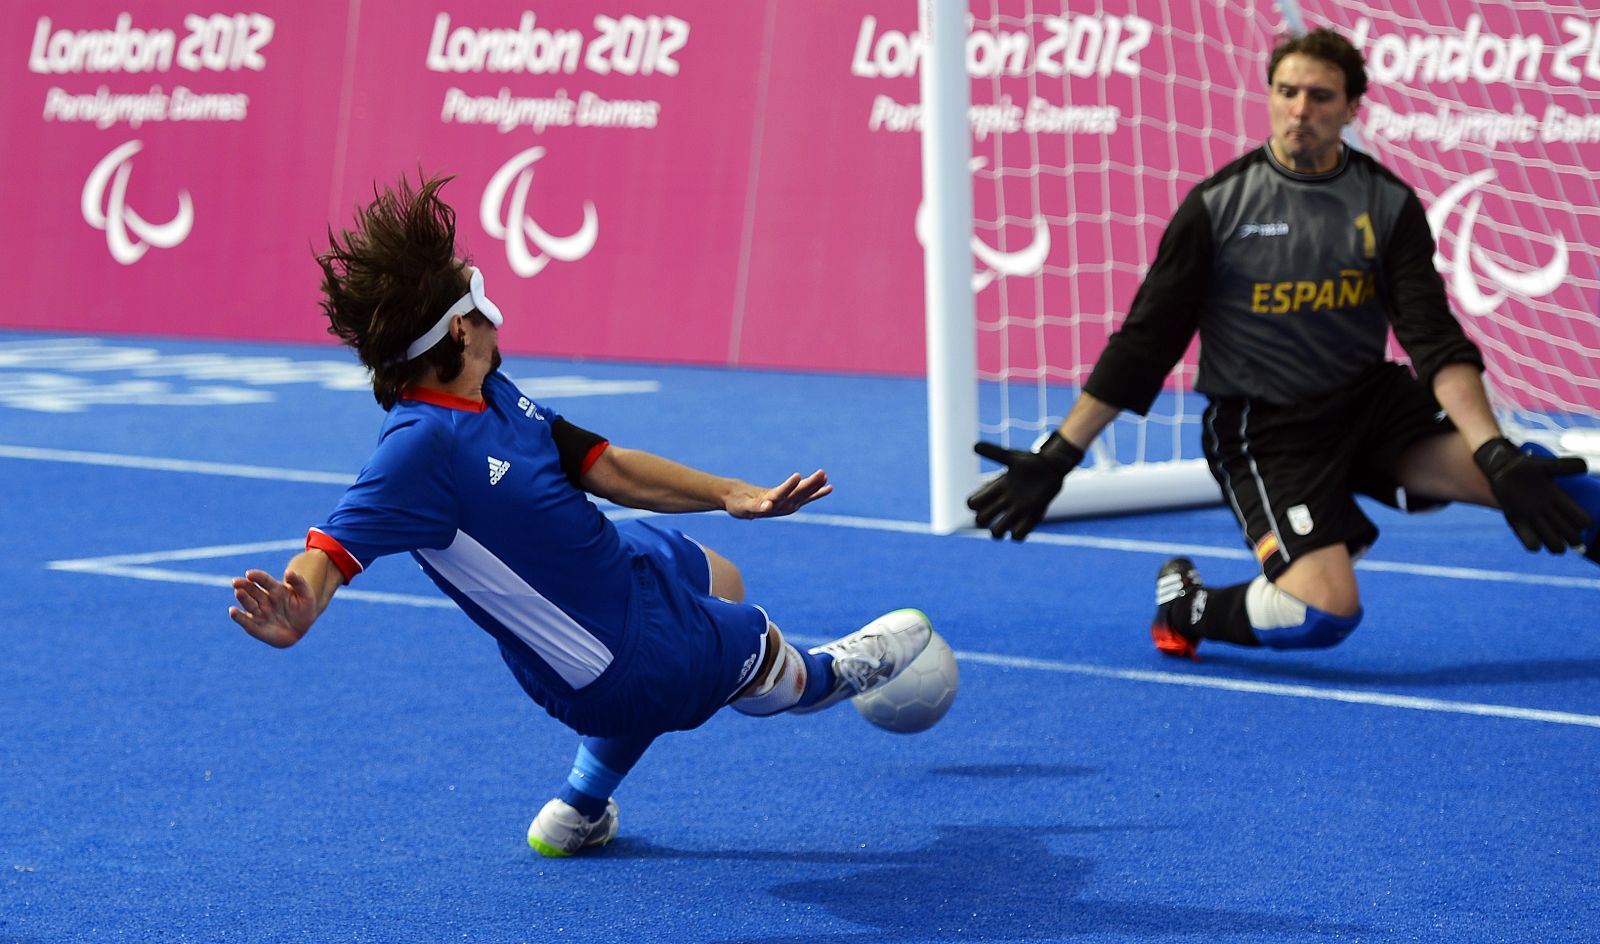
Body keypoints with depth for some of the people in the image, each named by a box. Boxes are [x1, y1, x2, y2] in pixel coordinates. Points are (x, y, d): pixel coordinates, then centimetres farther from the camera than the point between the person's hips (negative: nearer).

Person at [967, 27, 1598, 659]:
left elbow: (1437, 342, -8)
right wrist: (1056, 458, -7)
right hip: (1263, 429, -3)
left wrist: (1496, 456, -24)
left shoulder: (1389, 203, -1)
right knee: (1323, 612, -24)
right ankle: (1185, 606, 4)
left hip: (1371, 400, 3)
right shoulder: (1217, 204, -6)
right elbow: (1143, 344, -3)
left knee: (1543, 485, -19)